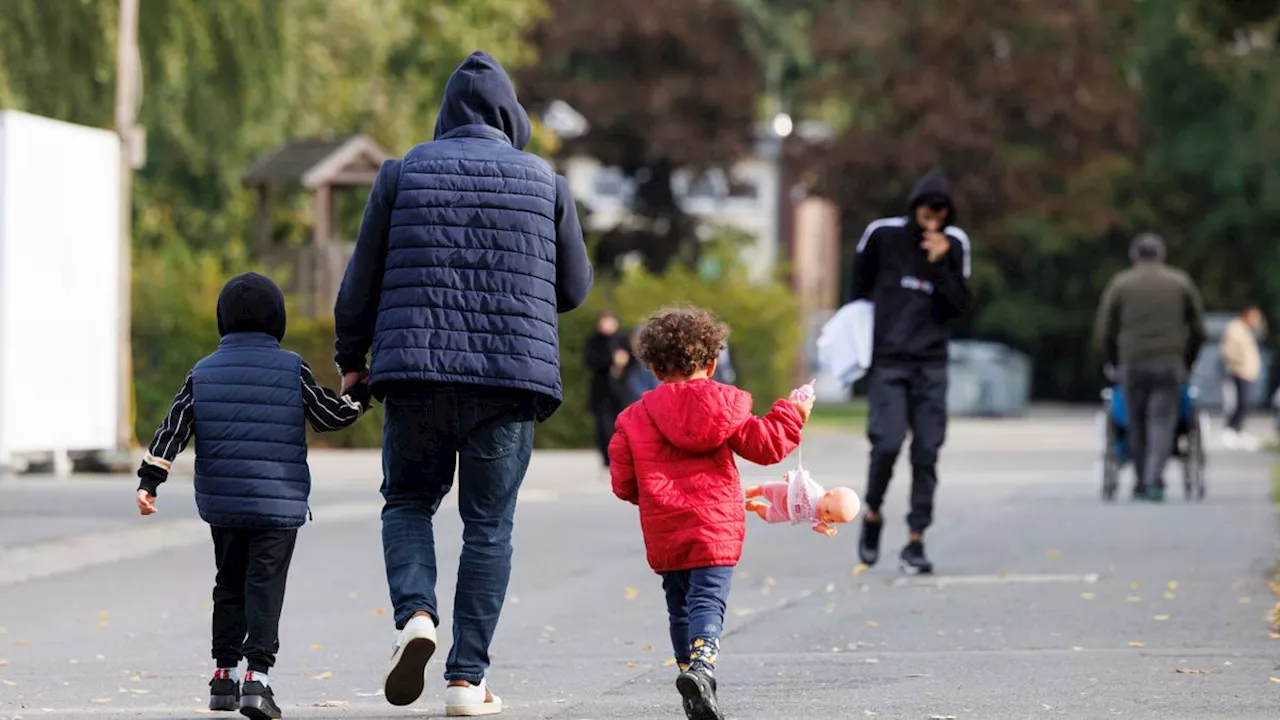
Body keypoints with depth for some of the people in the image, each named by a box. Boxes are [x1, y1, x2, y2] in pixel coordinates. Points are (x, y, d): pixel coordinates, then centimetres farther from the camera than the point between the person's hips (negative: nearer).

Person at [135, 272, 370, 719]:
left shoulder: (203, 373, 3)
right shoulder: (292, 370, -4)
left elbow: (172, 429, 0)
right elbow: (330, 417, 5)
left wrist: (148, 481, 1)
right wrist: (361, 392, 22)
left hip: (221, 503, 3)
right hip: (278, 502, -3)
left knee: (229, 585, 17)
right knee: (265, 586, -6)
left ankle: (224, 677, 18)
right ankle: (257, 676, -20)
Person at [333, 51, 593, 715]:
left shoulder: (403, 173, 4)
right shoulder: (545, 182, 6)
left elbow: (362, 280, 7)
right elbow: (573, 288, 12)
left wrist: (350, 359, 19)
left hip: (417, 369, 0)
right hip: (512, 376, 0)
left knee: (408, 501, 17)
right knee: (489, 524, 5)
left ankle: (414, 613, -9)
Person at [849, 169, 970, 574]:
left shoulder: (955, 244, 3)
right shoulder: (882, 235, -2)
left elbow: (960, 306, -2)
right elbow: (860, 283, 14)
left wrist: (940, 265, -15)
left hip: (931, 365, 2)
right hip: (887, 361, -2)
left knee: (927, 452, -3)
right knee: (887, 443, -14)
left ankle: (916, 541, 2)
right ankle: (873, 514, 13)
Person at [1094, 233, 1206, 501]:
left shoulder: (1120, 284, 8)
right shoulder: (1180, 282, 11)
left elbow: (1103, 333, 6)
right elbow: (1198, 329, 13)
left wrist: (1116, 363, 19)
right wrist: (1187, 363, 22)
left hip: (1132, 364, 0)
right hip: (1171, 364, 0)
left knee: (1137, 425, 8)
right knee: (1163, 423, -5)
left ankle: (1141, 484, 10)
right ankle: (1154, 480, -22)